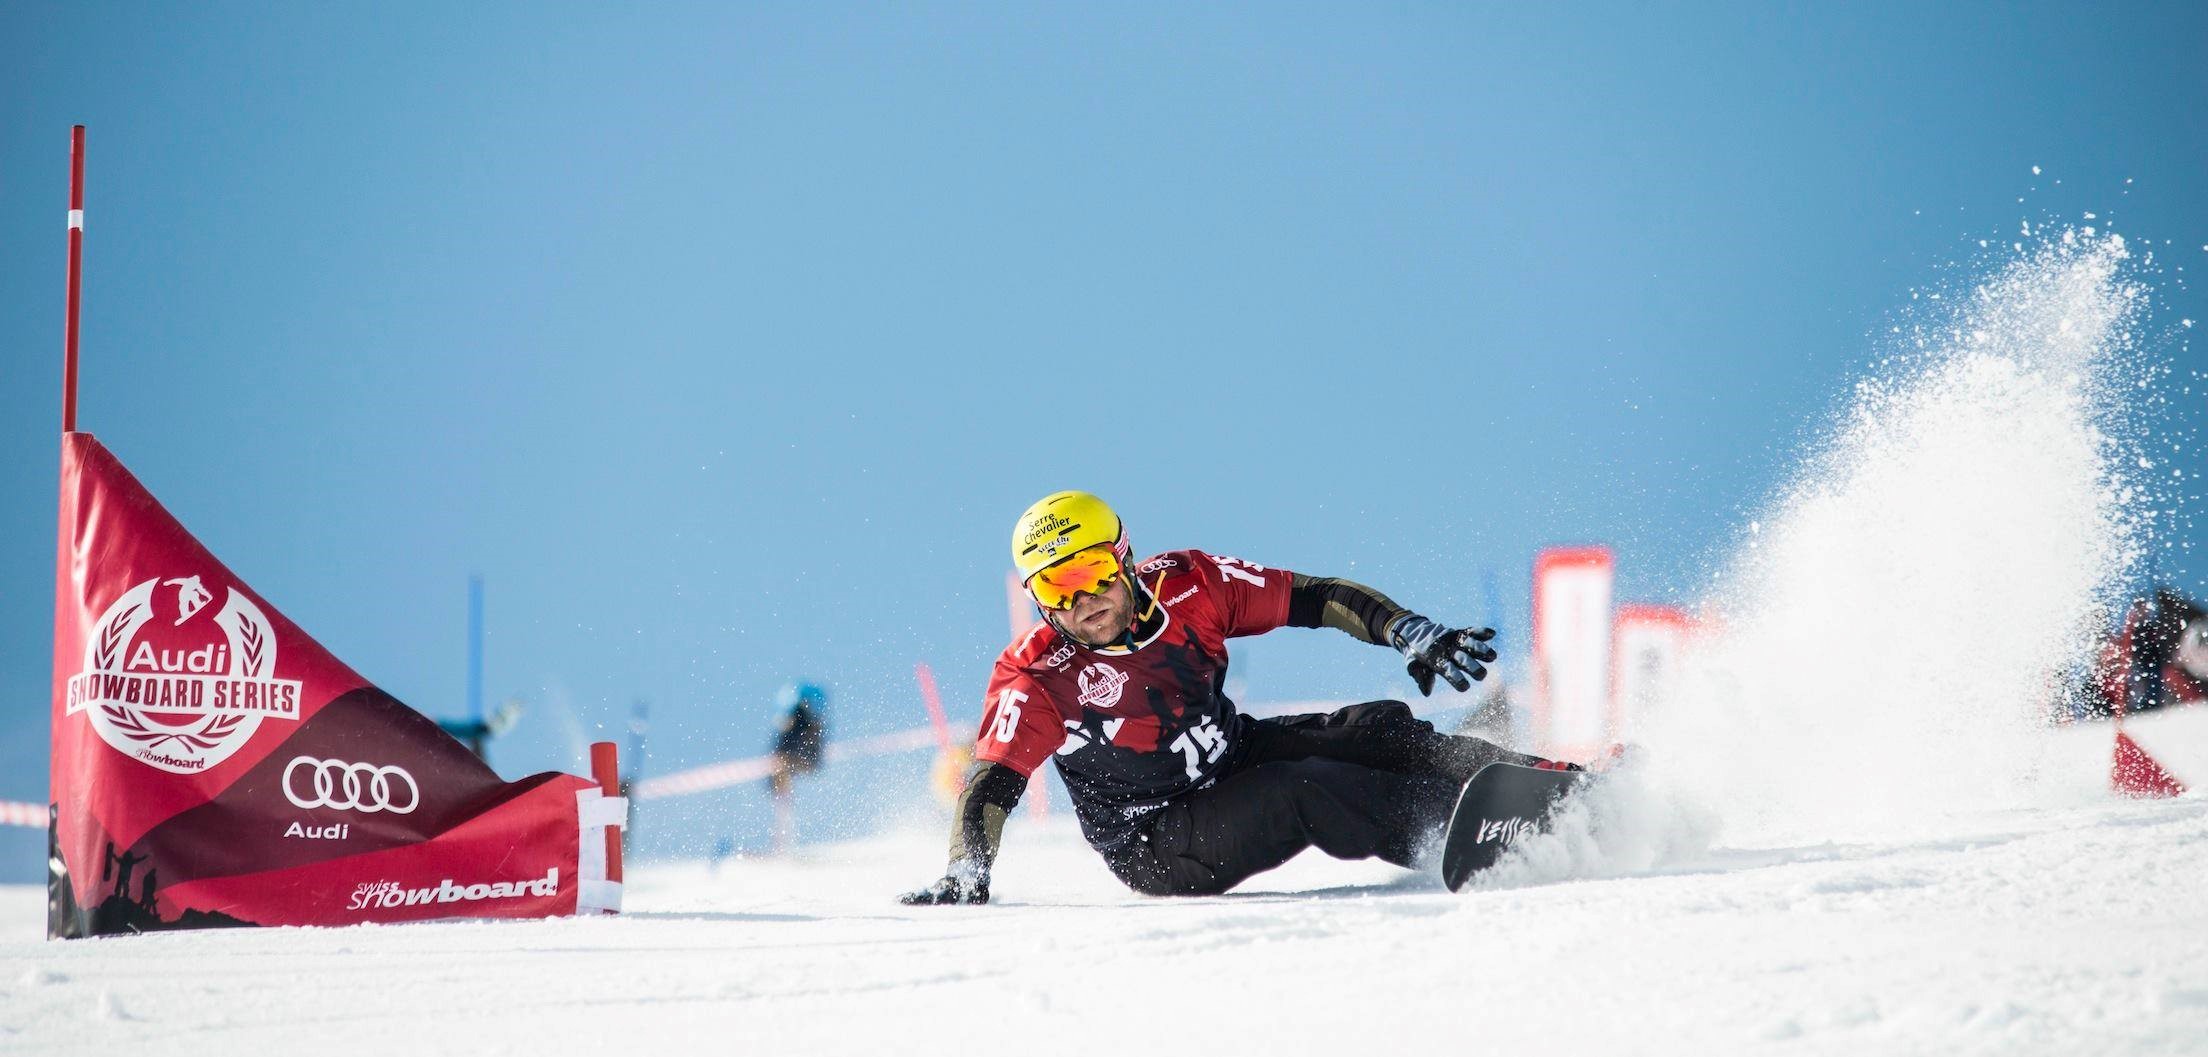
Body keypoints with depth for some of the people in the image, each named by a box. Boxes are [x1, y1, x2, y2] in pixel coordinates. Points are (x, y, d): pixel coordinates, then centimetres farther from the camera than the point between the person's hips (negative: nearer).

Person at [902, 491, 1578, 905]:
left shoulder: (1184, 586, -10)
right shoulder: (1037, 677, -20)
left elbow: (1314, 598, -5)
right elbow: (990, 783, -22)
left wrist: (1416, 637, -14)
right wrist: (965, 878, -37)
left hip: (1237, 754, 5)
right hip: (1157, 846, -5)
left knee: (1378, 731, -14)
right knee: (1305, 791, -29)